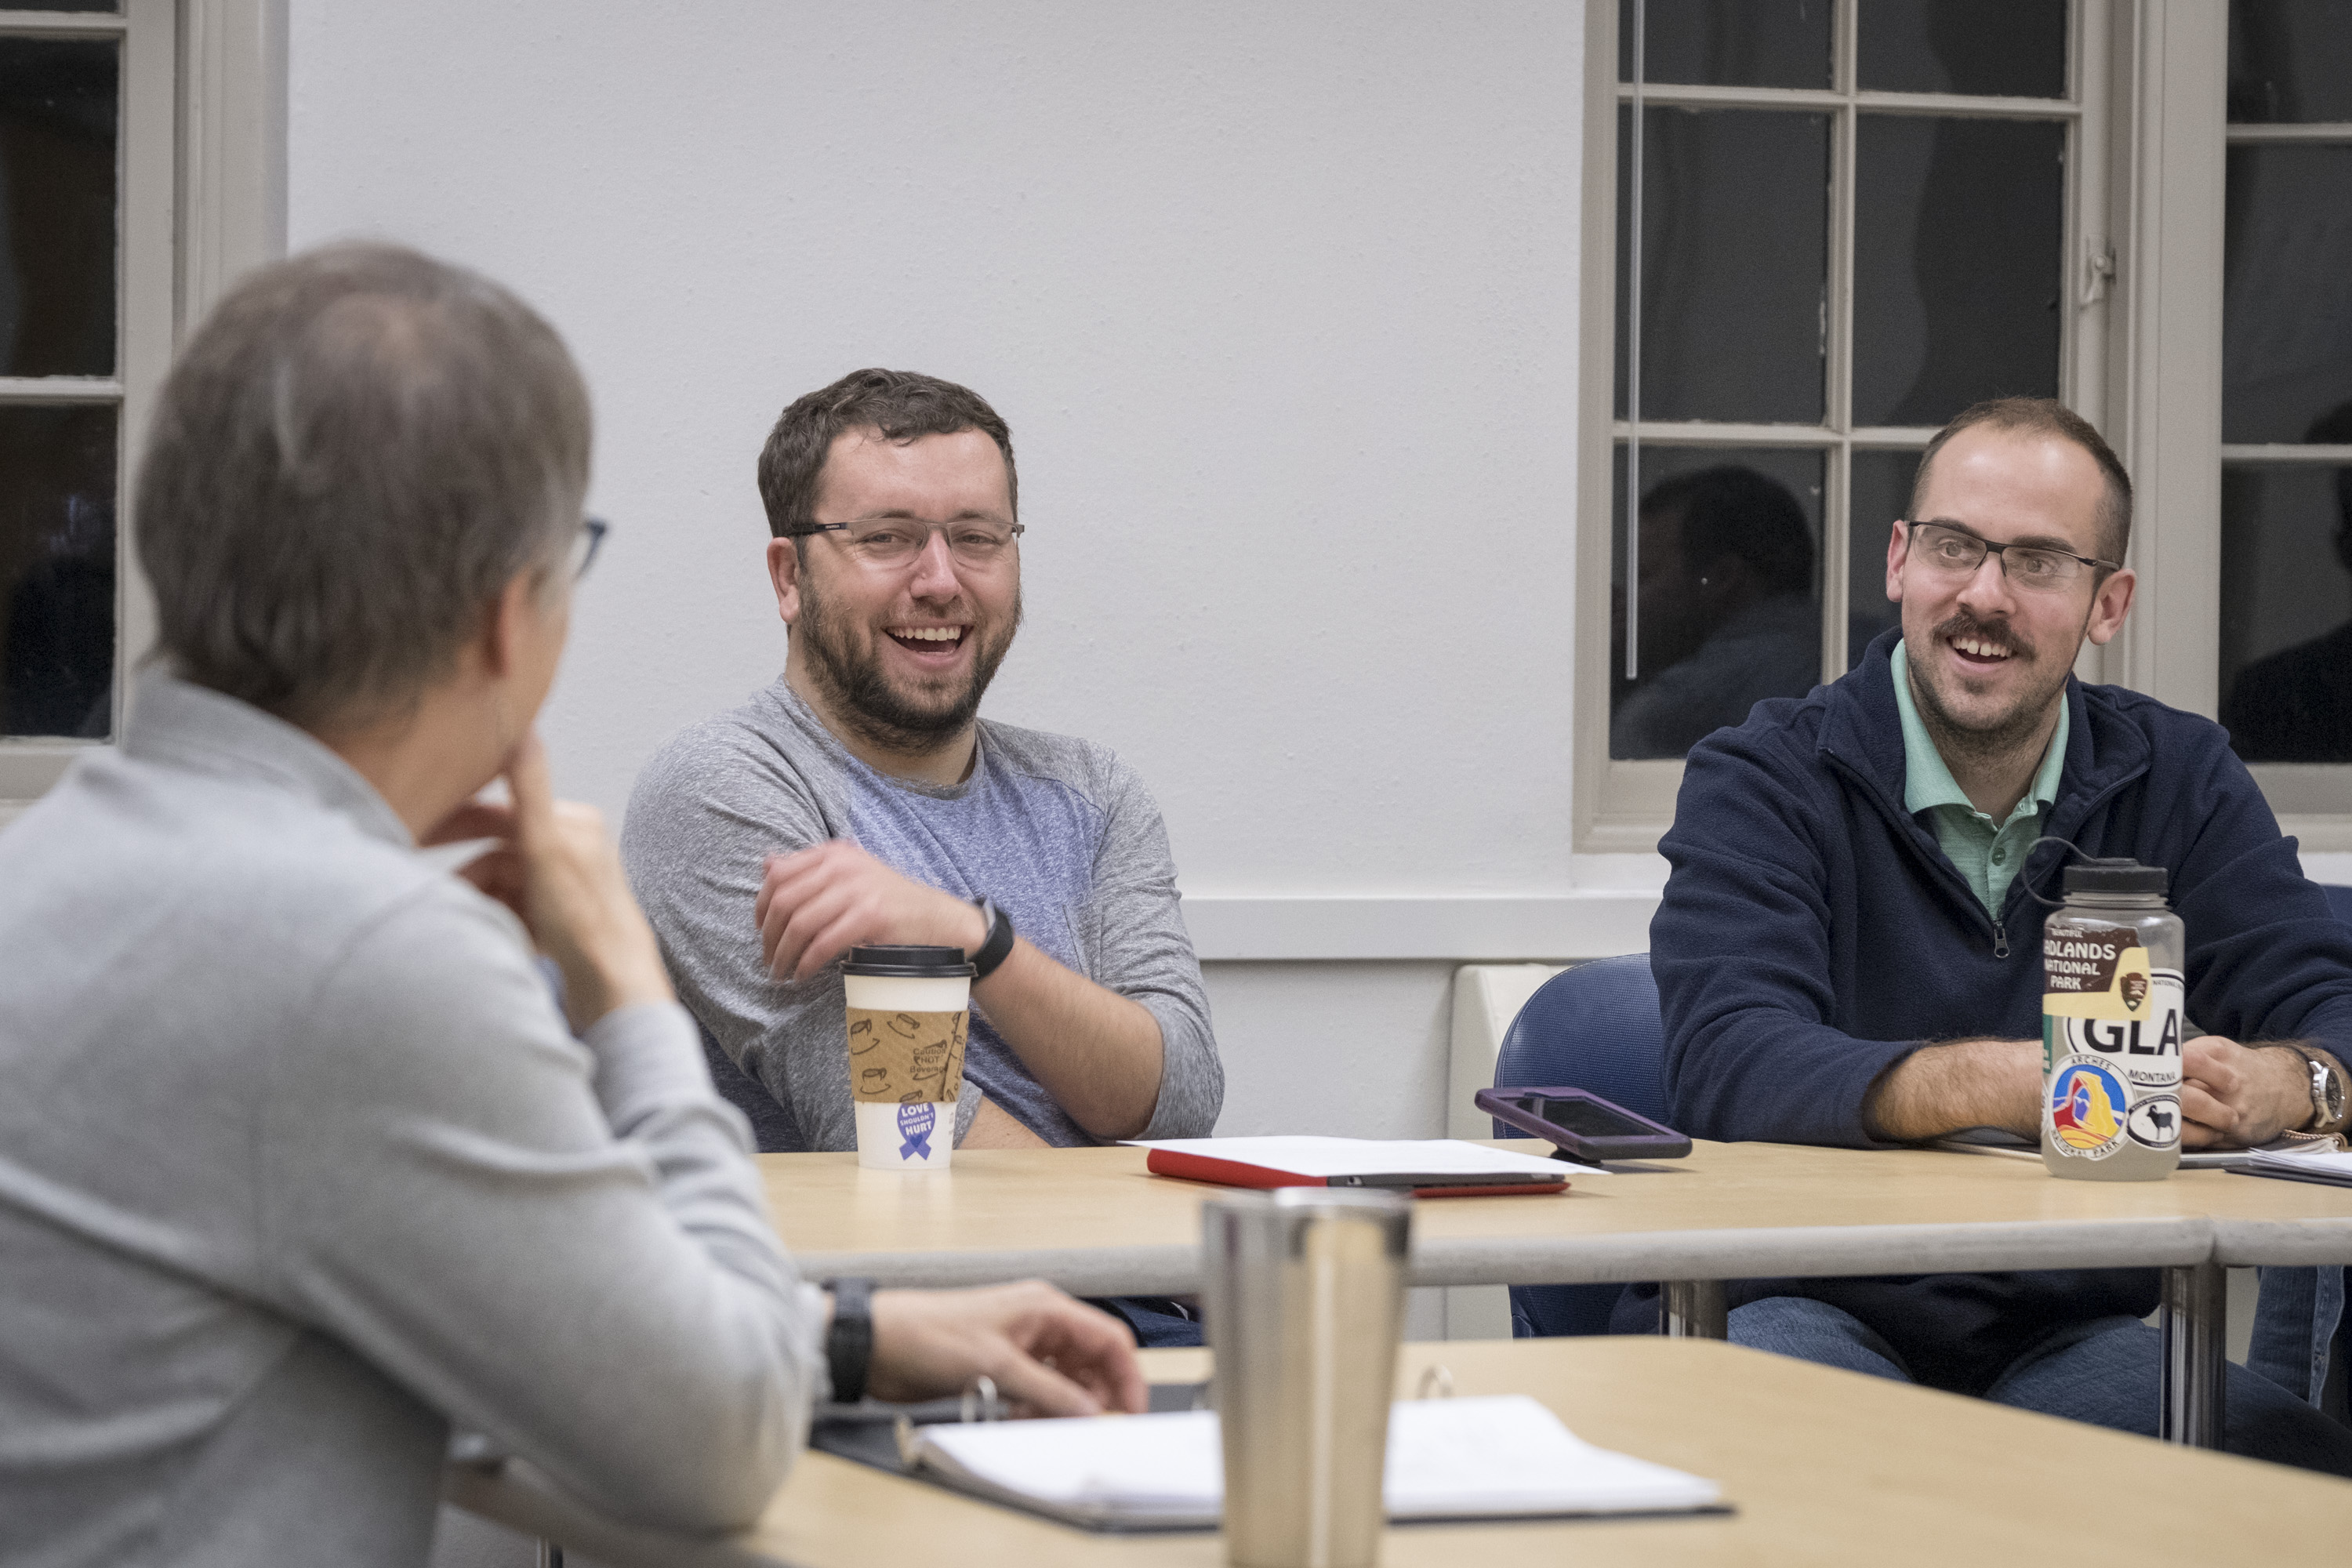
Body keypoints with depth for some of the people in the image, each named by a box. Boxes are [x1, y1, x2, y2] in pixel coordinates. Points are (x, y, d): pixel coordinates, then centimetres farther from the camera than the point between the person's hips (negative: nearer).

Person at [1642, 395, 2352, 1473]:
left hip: (2070, 1332, 3)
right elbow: (1727, 1059, -18)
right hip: (1801, 1311, -3)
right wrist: (2013, 1085, -34)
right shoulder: (1762, 783, 0)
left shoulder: (2181, 780, 12)